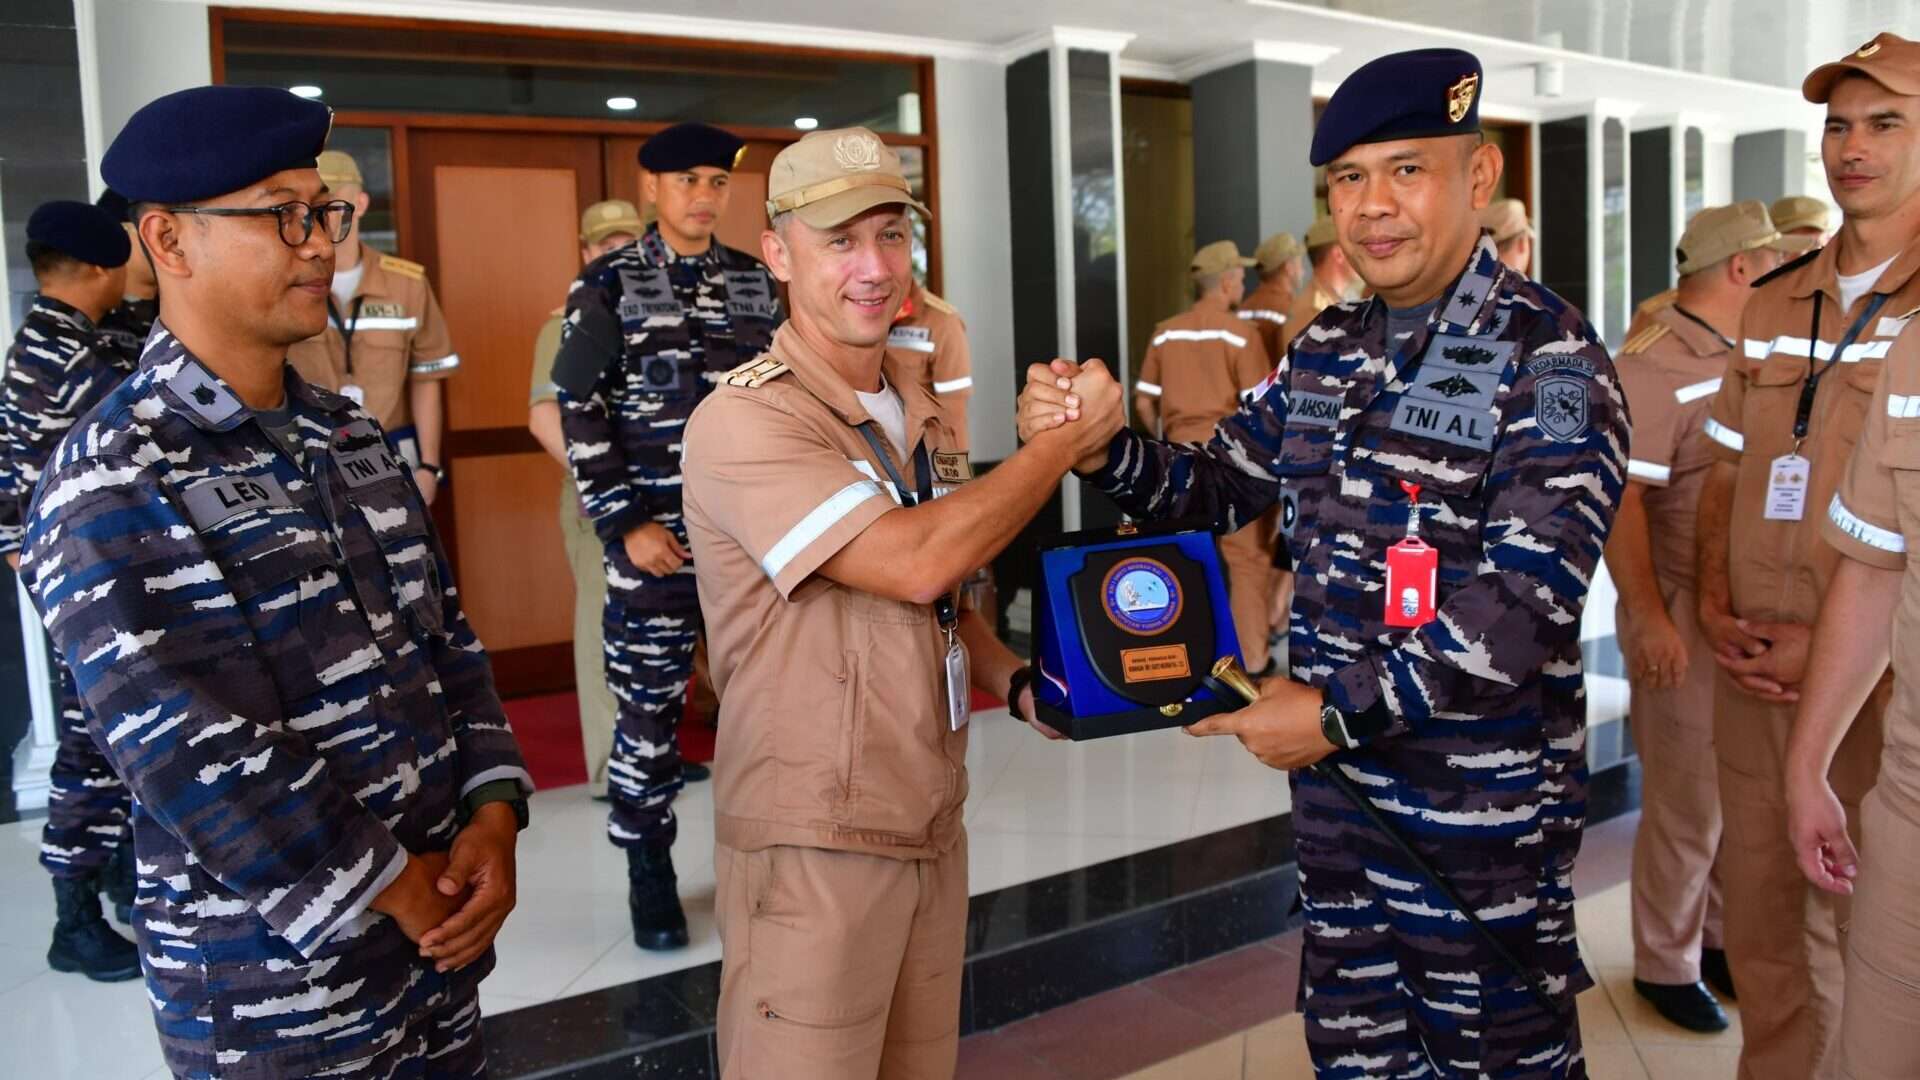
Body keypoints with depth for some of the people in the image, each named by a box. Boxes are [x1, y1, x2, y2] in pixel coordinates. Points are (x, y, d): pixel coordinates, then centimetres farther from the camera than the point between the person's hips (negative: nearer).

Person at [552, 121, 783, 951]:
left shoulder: (758, 283, 10)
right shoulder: (607, 286, 0)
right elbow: (580, 414, -4)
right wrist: (625, 523, -10)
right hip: (654, 532, -3)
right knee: (649, 705, 4)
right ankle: (650, 871, 20)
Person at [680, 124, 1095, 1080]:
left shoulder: (918, 408, 9)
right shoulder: (744, 421, -17)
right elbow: (916, 562, -27)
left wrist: (1016, 681, 2)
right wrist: (1067, 439, -16)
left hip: (933, 824, 7)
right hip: (812, 848, -7)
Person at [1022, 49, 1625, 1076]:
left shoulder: (1550, 358, -13)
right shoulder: (1325, 350, 7)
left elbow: (1527, 598, -22)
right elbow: (1215, 485, 13)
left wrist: (1339, 710, -24)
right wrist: (1096, 446, -6)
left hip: (1482, 809, -6)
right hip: (1336, 783, 6)